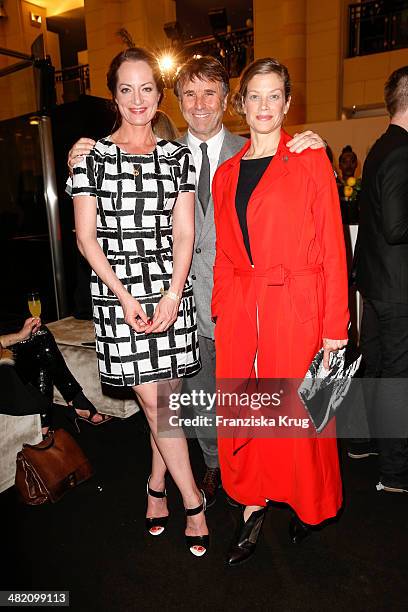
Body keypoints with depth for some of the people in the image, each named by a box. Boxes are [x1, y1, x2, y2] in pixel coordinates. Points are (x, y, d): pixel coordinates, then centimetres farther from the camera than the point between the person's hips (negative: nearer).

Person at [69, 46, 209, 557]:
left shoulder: (176, 155, 9)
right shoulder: (92, 154, 3)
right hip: (116, 289, -2)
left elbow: (183, 233, 3)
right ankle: (192, 501, 18)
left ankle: (157, 487, 32)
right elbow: (86, 237, -1)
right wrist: (125, 298, -10)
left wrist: (172, 294, -10)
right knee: (152, 399, 0)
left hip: (171, 287, 2)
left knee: (165, 394, 7)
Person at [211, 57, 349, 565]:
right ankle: (253, 504, 30)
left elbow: (332, 247, -4)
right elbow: (224, 253, 13)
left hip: (296, 305, -3)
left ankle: (309, 503, 35)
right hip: (240, 308, 4)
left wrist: (335, 325, -8)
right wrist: (221, 311, 5)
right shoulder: (226, 173, 12)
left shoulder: (311, 160, 0)